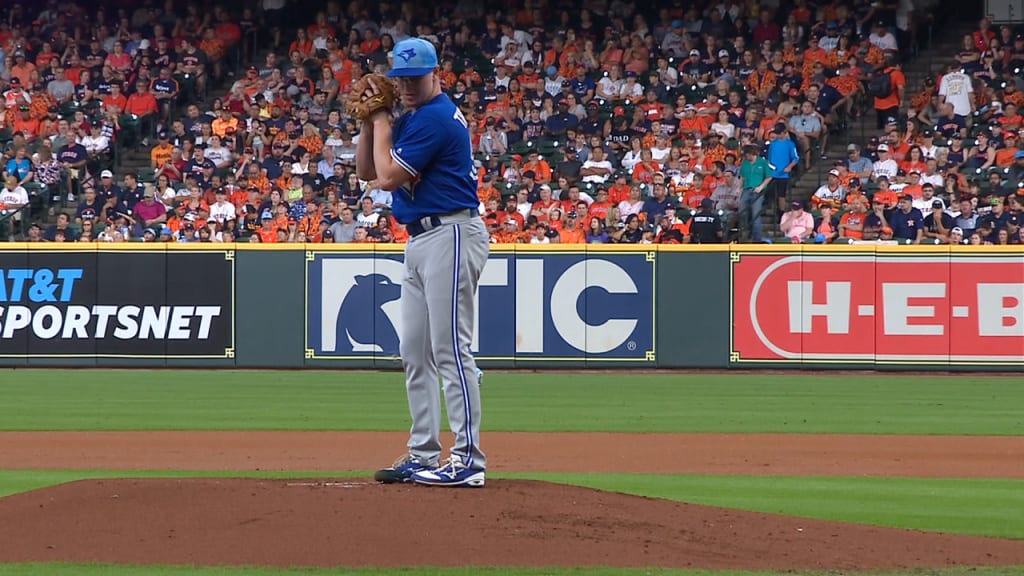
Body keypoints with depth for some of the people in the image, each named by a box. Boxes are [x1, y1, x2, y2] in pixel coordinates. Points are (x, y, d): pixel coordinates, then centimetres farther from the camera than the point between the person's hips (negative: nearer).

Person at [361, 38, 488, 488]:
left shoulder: (437, 117, -14)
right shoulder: (412, 118, 17)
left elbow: (388, 177, -16)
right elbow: (366, 171, 18)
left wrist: (381, 121, -4)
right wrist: (371, 120, 6)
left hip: (451, 235, -11)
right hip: (419, 241, 11)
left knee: (450, 349, -13)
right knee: (415, 353, 13)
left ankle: (468, 461, -15)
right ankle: (423, 455, 18)